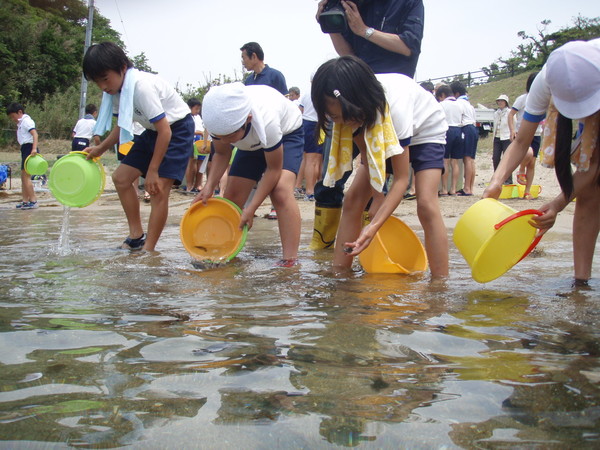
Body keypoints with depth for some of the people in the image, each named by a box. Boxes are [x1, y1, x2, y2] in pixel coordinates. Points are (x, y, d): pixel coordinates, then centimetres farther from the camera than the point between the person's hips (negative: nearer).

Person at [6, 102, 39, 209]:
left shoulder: (26, 121, -9)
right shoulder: (21, 123, 21)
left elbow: (35, 134, -23)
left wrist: (34, 149, -32)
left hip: (29, 148, -10)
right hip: (25, 149, 10)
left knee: (26, 176, -11)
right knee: (23, 177, 11)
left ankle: (33, 201, -10)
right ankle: (25, 201, 14)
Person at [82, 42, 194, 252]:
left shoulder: (141, 86, -31)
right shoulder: (117, 90, -5)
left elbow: (165, 131, -29)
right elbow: (122, 126, 13)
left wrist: (152, 171, -24)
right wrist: (100, 149, 3)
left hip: (177, 129, -9)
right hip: (153, 131, 9)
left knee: (158, 187, -18)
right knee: (121, 177, 4)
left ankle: (148, 249, -9)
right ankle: (136, 237, 13)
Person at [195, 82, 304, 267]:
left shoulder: (266, 122, -43)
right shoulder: (219, 121, -29)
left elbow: (274, 169, -30)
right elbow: (221, 154, -10)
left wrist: (251, 209, -30)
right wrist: (209, 186, -26)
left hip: (287, 133, -6)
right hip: (252, 142, 6)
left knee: (281, 191, -28)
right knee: (232, 195, -2)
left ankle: (290, 260, -28)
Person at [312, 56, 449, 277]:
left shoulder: (394, 106, -41)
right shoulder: (348, 109, -26)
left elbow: (401, 179, -36)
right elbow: (365, 152, -10)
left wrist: (374, 225, -47)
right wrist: (377, 198, -20)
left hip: (425, 132, -5)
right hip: (378, 136, 6)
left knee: (426, 203, -24)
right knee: (352, 199, -8)